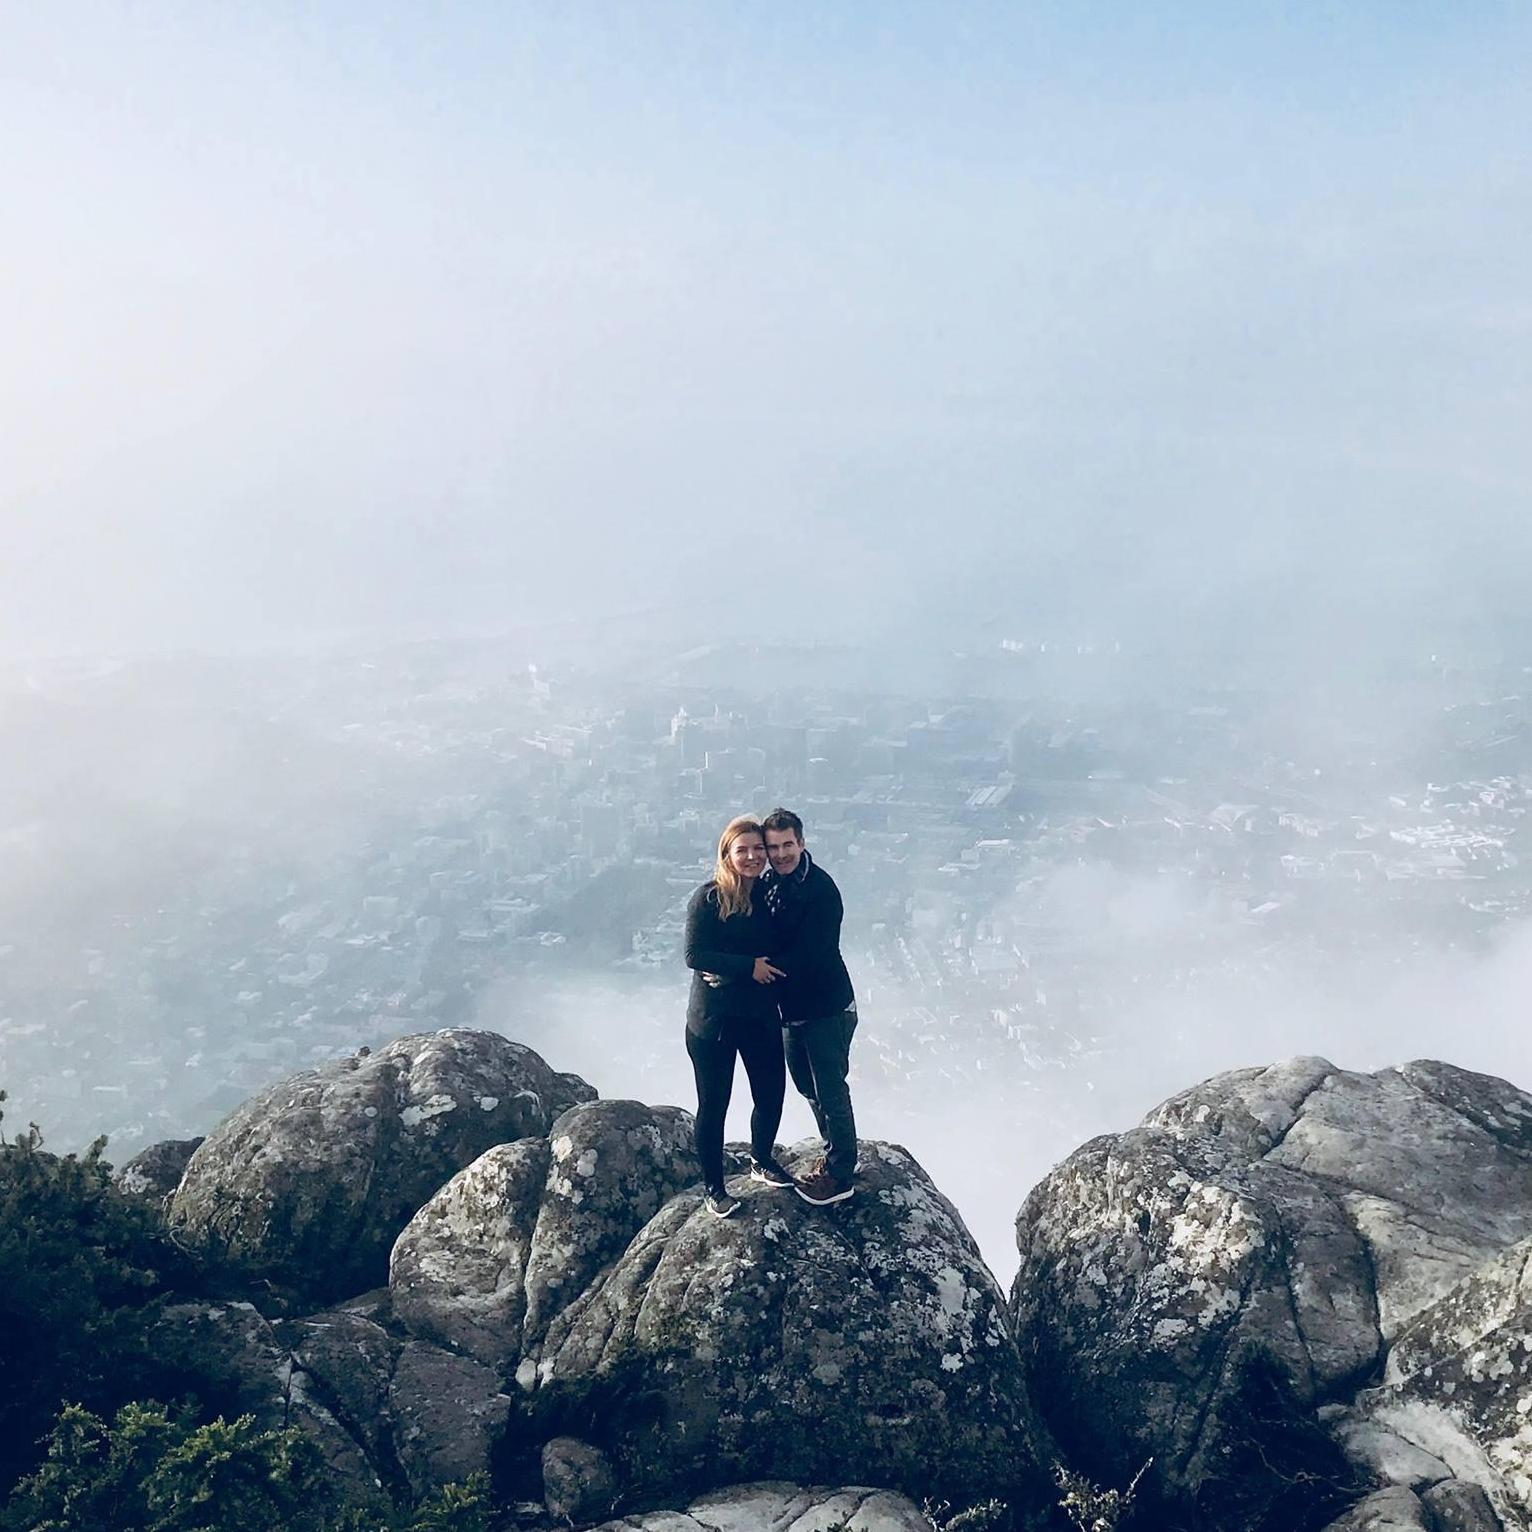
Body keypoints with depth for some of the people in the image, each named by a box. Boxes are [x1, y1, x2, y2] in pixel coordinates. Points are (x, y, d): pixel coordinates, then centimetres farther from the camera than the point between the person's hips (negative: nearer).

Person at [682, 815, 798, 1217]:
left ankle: (762, 1161, 41)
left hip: (760, 1015, 5)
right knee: (713, 1105, 6)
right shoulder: (708, 898, -14)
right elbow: (692, 954, -19)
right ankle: (713, 1187, 24)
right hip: (713, 1018, -5)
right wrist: (748, 966, -21)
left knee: (771, 1094, 13)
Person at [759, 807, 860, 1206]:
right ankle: (835, 1154, 36)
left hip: (826, 1006, -8)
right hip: (790, 1007, 8)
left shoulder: (821, 889, -20)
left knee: (830, 1090, 0)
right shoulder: (768, 884, 4)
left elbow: (806, 954, -26)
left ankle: (841, 1173, 13)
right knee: (808, 1087, 19)